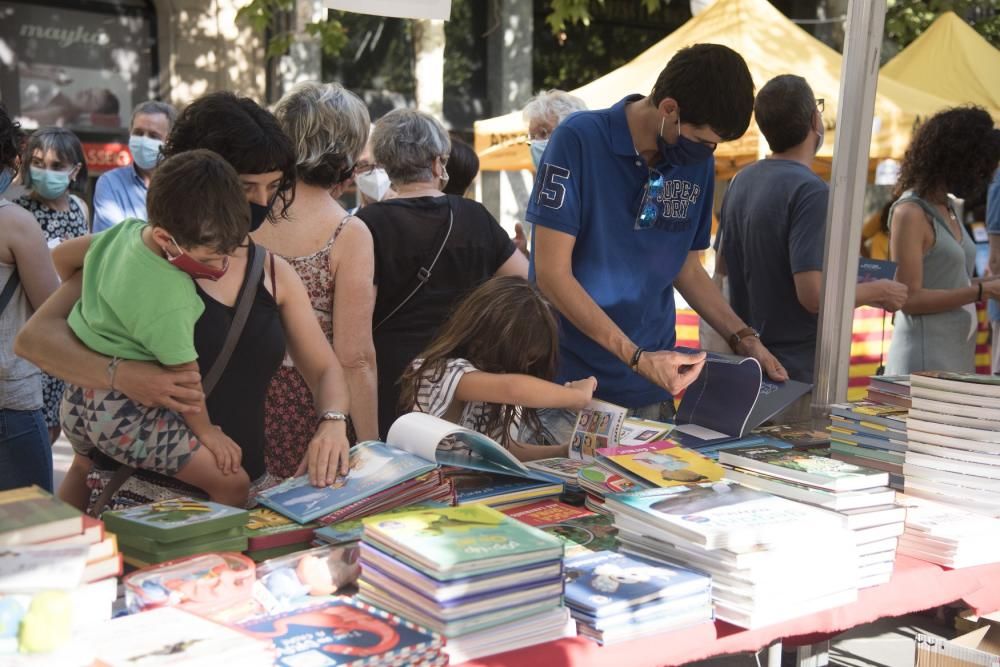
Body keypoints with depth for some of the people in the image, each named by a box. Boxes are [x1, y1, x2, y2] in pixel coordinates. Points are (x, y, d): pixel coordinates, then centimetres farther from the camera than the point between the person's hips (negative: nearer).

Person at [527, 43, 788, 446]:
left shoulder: (699, 164, 4)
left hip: (651, 390, 5)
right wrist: (636, 356, -21)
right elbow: (552, 272, -16)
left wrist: (743, 338, 3)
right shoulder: (579, 141, -13)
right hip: (570, 383, -5)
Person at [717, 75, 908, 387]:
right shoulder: (811, 191, -20)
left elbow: (723, 265, 17)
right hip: (796, 370, -8)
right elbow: (814, 294, -25)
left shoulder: (741, 181, 5)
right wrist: (877, 292, -9)